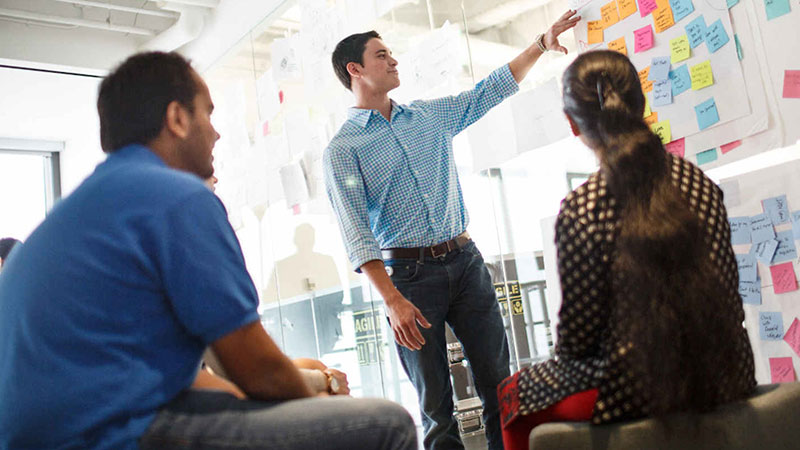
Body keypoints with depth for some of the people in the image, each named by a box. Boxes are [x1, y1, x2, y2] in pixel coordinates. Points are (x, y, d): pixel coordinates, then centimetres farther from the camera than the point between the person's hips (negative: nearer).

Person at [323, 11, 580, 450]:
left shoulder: (430, 115, 14)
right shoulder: (342, 149, -2)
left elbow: (488, 91, 21)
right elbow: (356, 232, -10)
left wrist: (541, 43, 15)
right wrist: (392, 300, -18)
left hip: (466, 260, 4)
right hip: (410, 273, -4)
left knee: (499, 382, 5)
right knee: (435, 402, 4)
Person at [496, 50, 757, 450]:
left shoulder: (581, 208, -21)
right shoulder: (699, 182, -3)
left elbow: (576, 337, -14)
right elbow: (731, 297, 5)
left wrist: (566, 353, 8)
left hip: (638, 395, -6)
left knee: (513, 392, 20)